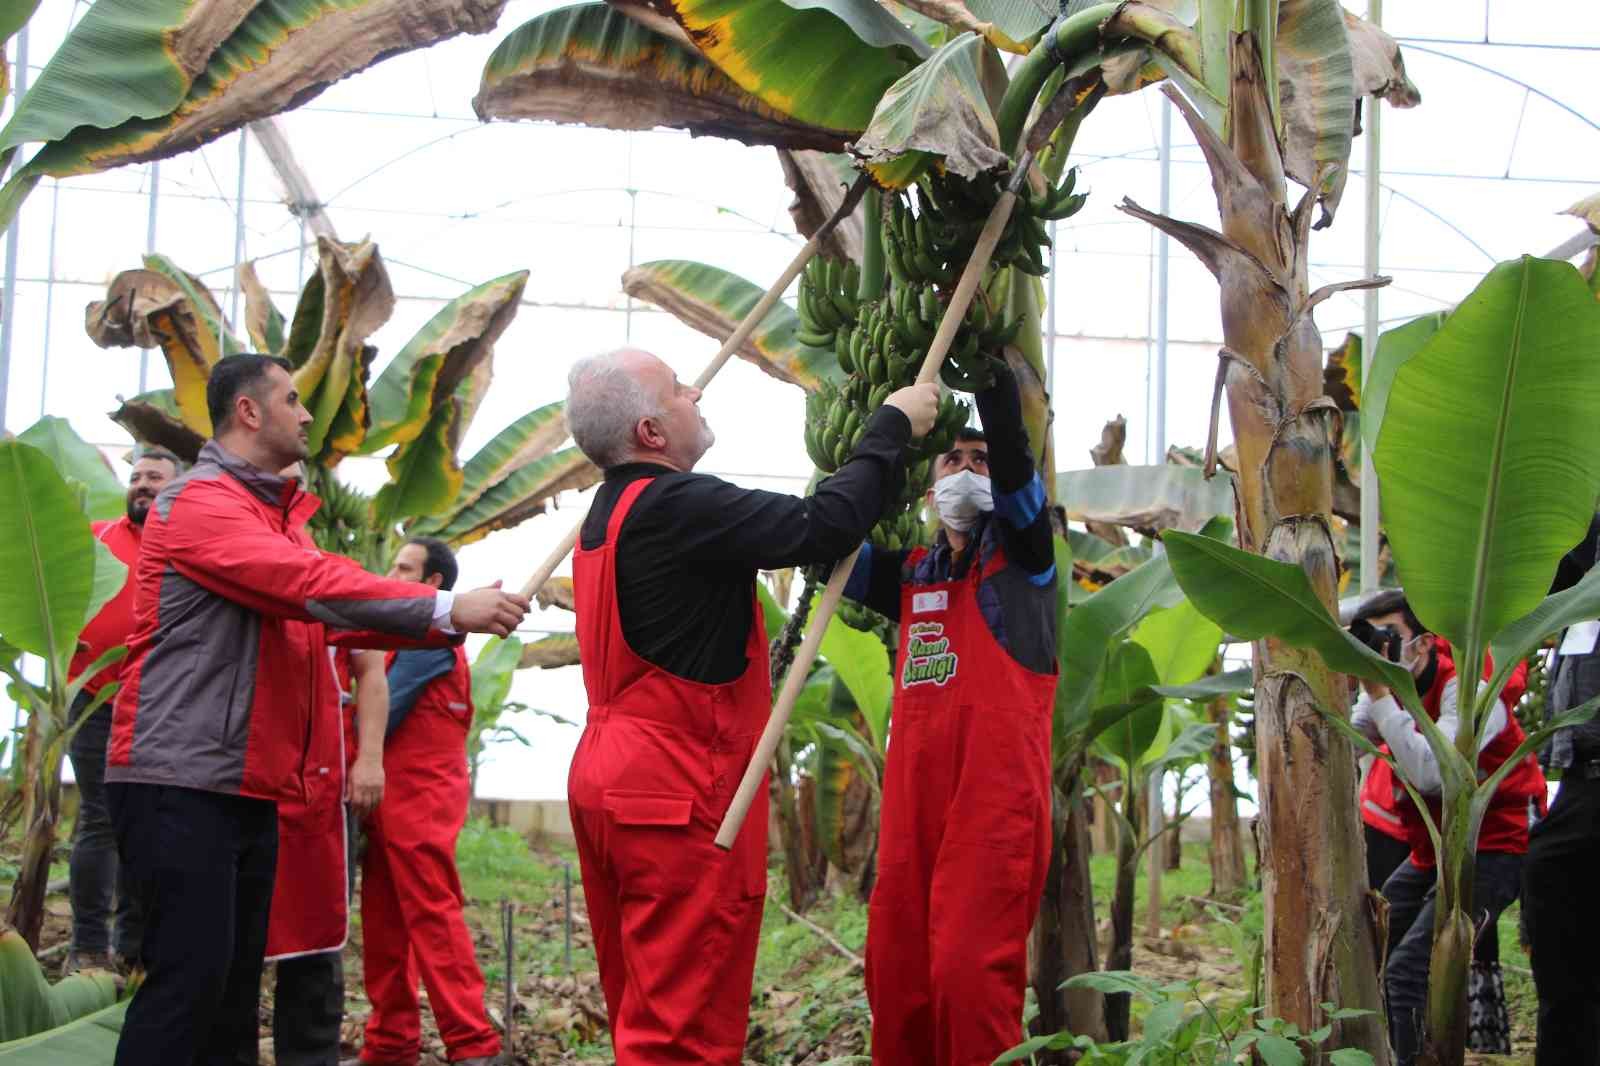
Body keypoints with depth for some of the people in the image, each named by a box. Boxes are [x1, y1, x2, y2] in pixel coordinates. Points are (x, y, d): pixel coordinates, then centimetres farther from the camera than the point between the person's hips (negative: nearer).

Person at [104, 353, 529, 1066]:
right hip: (183, 783, -10)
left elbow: (328, 621, 13)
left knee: (236, 977, 10)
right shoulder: (199, 503, -11)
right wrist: (446, 607, -22)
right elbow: (313, 587, -22)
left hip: (251, 787, 10)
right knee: (192, 972, -13)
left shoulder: (278, 513, 20)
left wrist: (458, 620, 2)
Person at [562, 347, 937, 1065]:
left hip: (607, 781, 10)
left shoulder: (610, 511, 14)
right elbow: (823, 526, -23)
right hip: (677, 793, -10)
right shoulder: (675, 506, -17)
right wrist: (892, 428, -9)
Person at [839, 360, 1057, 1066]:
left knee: (970, 970, -14)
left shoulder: (1019, 549, 9)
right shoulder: (912, 574, 23)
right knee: (895, 970, 2)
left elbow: (1012, 448, -5)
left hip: (996, 794, -5)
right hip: (911, 797, 5)